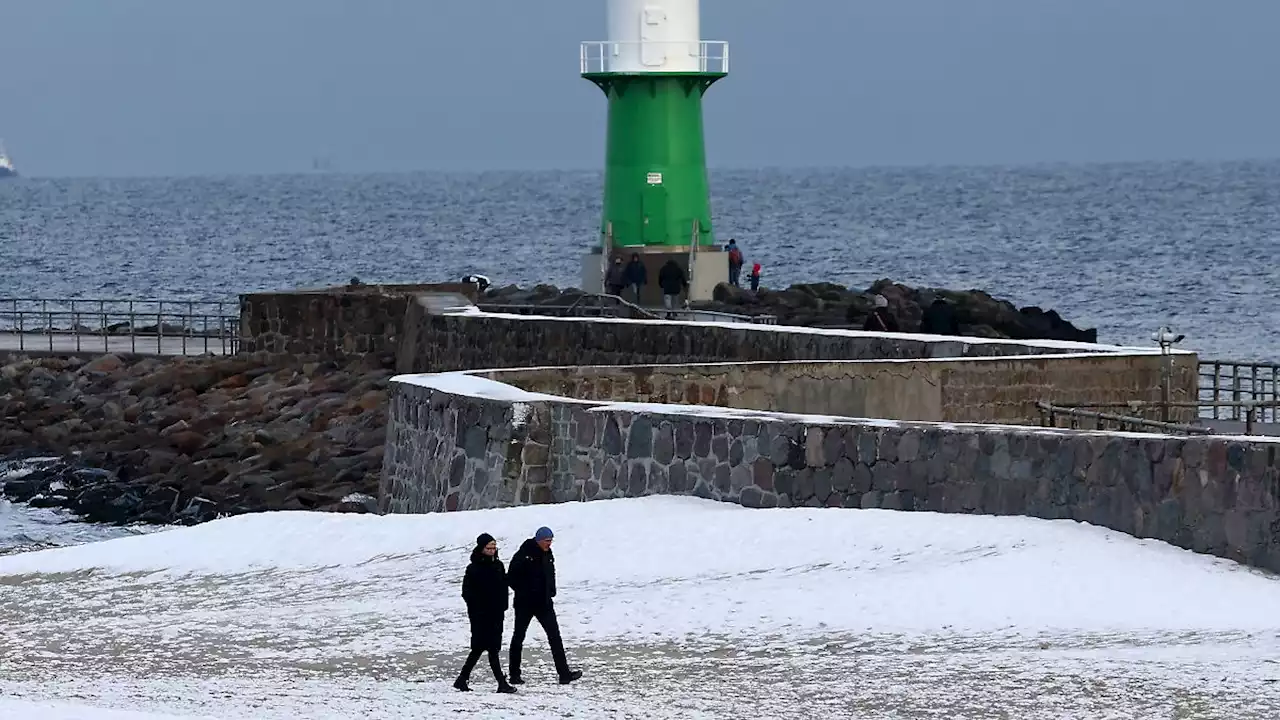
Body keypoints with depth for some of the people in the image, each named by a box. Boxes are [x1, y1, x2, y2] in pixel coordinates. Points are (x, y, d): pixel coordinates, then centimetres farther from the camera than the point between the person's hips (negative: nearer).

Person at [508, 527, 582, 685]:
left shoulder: (547, 555, 6)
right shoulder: (524, 555, -15)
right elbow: (511, 577, -13)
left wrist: (550, 593, 8)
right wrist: (524, 592, -12)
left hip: (544, 603, 5)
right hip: (525, 604, -5)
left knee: (554, 636, -4)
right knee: (518, 636, 8)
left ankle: (564, 673, -8)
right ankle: (515, 675, 17)